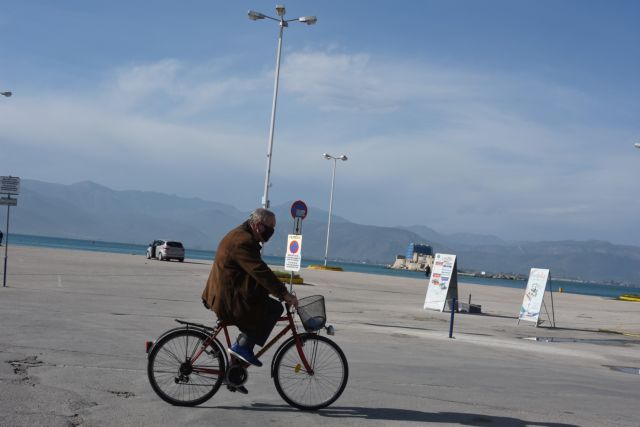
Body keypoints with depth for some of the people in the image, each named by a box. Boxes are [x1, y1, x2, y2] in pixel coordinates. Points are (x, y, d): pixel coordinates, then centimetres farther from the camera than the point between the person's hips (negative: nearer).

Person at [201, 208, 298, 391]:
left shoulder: (243, 237, 17)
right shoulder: (242, 241, -18)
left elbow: (258, 273, 23)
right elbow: (261, 272, -25)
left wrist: (281, 292, 19)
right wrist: (284, 294, -25)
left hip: (223, 297, 11)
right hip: (228, 300, -11)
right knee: (274, 308, -15)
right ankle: (242, 346, -10)